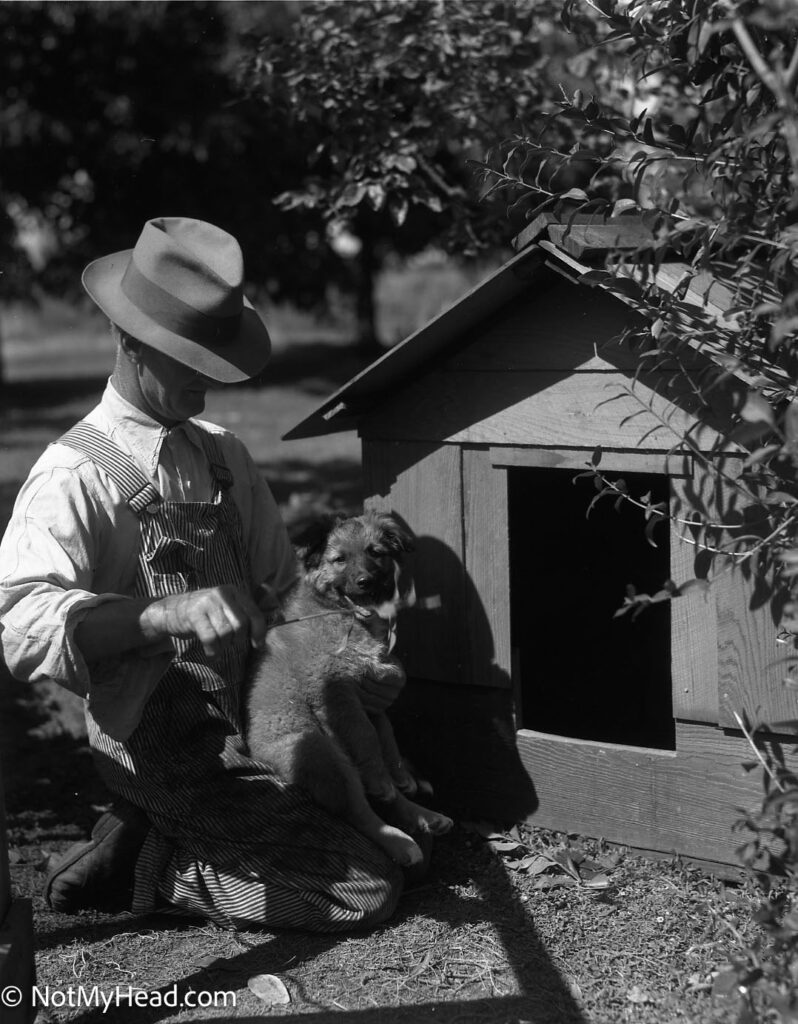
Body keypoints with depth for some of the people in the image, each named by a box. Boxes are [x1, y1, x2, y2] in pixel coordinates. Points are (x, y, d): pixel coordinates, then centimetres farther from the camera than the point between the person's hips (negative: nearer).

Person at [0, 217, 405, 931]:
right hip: (162, 749, -8)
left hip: (244, 728, 8)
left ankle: (139, 837, 11)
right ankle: (153, 874, 2)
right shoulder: (75, 476, -14)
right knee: (369, 888, -11)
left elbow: (280, 587, 17)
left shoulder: (223, 455, 11)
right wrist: (166, 614, -41)